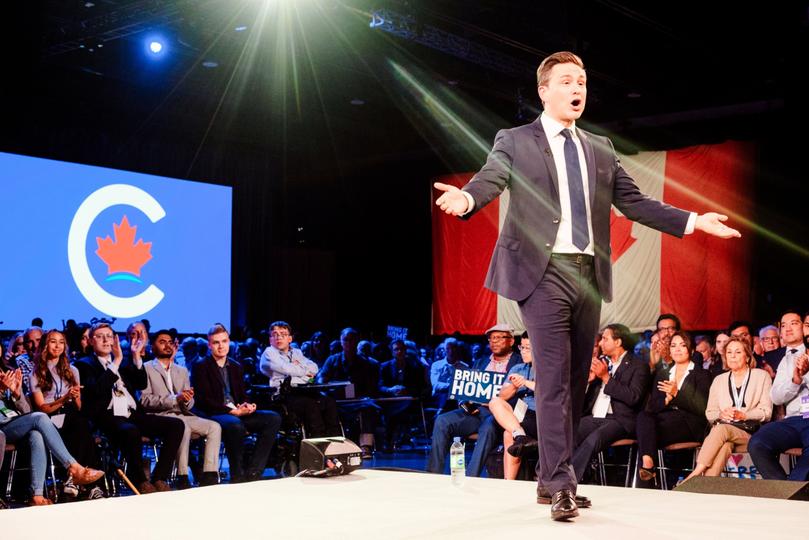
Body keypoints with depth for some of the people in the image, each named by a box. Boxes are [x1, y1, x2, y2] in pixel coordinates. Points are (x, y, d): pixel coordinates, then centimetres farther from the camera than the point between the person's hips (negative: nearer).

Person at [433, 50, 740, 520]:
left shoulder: (601, 148, 18)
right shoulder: (514, 142, 4)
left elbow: (634, 201, 16)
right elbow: (489, 180, -13)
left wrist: (693, 221, 8)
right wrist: (466, 198, -36)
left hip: (587, 272, 6)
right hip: (544, 271, -6)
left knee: (577, 380, 9)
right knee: (554, 378, -11)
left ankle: (553, 475, 21)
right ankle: (561, 485, -9)